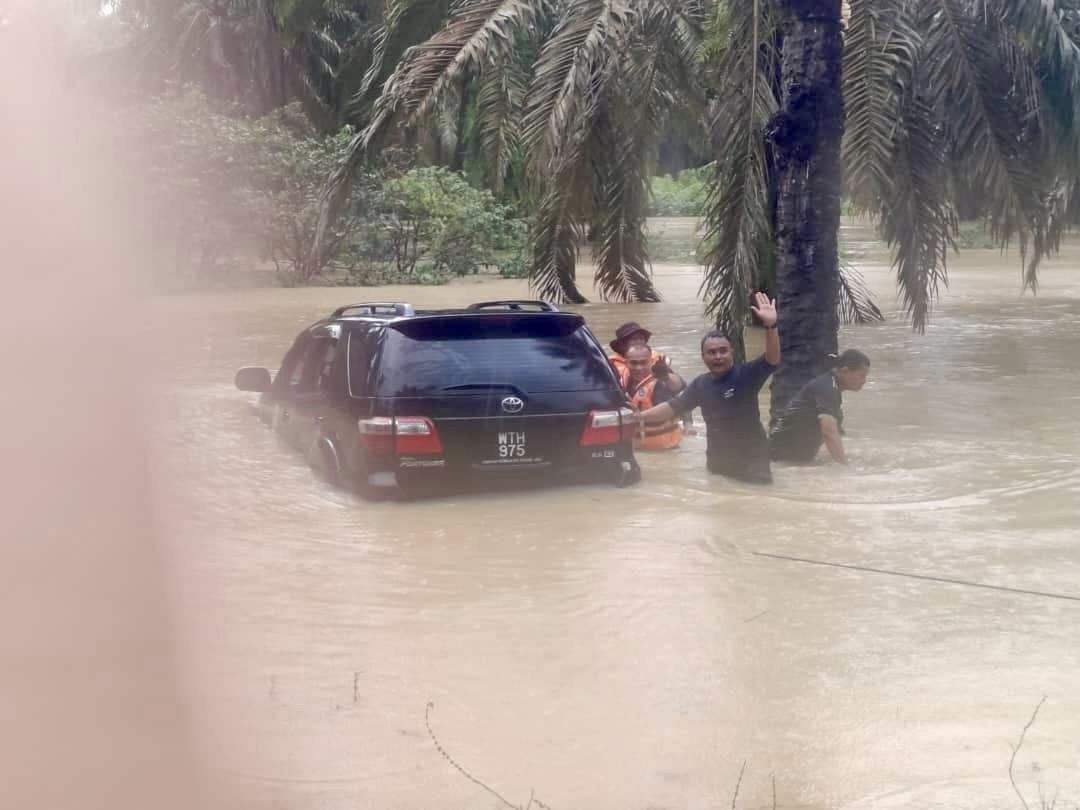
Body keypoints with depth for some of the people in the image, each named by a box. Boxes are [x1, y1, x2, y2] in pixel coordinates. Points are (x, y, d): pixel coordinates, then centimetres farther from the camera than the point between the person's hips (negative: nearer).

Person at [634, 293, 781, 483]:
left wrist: (770, 325, -41)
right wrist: (638, 416, 4)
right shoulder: (701, 384, 2)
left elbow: (772, 360, -26)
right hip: (718, 455, 5)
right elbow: (672, 407, 9)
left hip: (751, 453, -4)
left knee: (759, 480, -19)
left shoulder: (746, 375, -10)